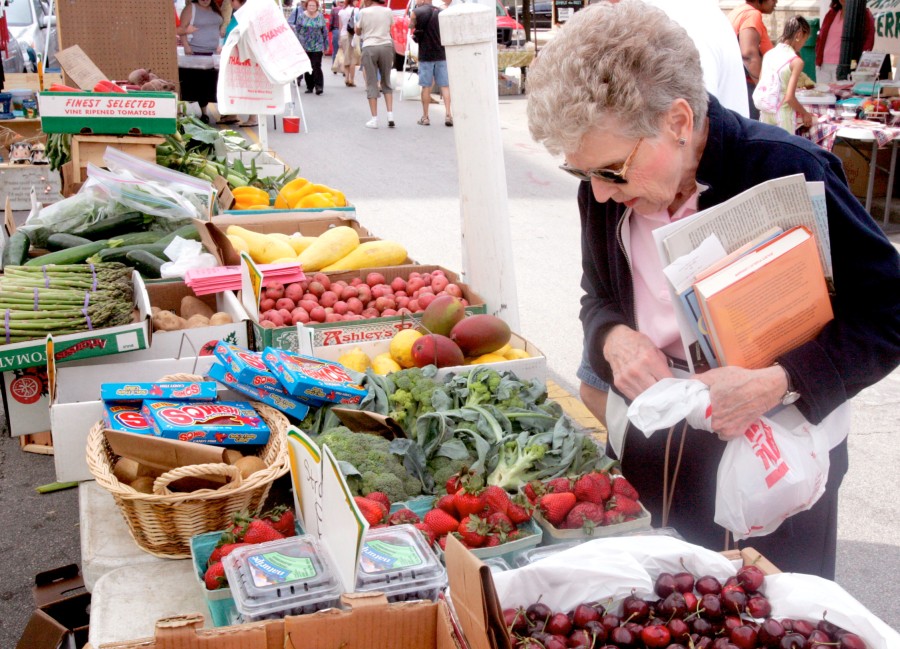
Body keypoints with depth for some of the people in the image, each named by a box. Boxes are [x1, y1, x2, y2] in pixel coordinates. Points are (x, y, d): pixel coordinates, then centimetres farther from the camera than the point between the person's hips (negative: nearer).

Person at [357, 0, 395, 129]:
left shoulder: (364, 12, -4)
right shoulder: (388, 11, 4)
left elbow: (358, 31, 8)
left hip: (369, 47, -3)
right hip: (386, 46, 3)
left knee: (372, 84, 1)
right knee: (386, 82, 14)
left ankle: (374, 119, -2)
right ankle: (390, 116, 3)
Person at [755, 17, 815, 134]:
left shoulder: (768, 54, 4)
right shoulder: (796, 61, -14)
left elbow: (761, 86, 9)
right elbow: (789, 98, -18)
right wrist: (805, 113, -3)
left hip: (765, 115, 6)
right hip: (782, 117, -6)